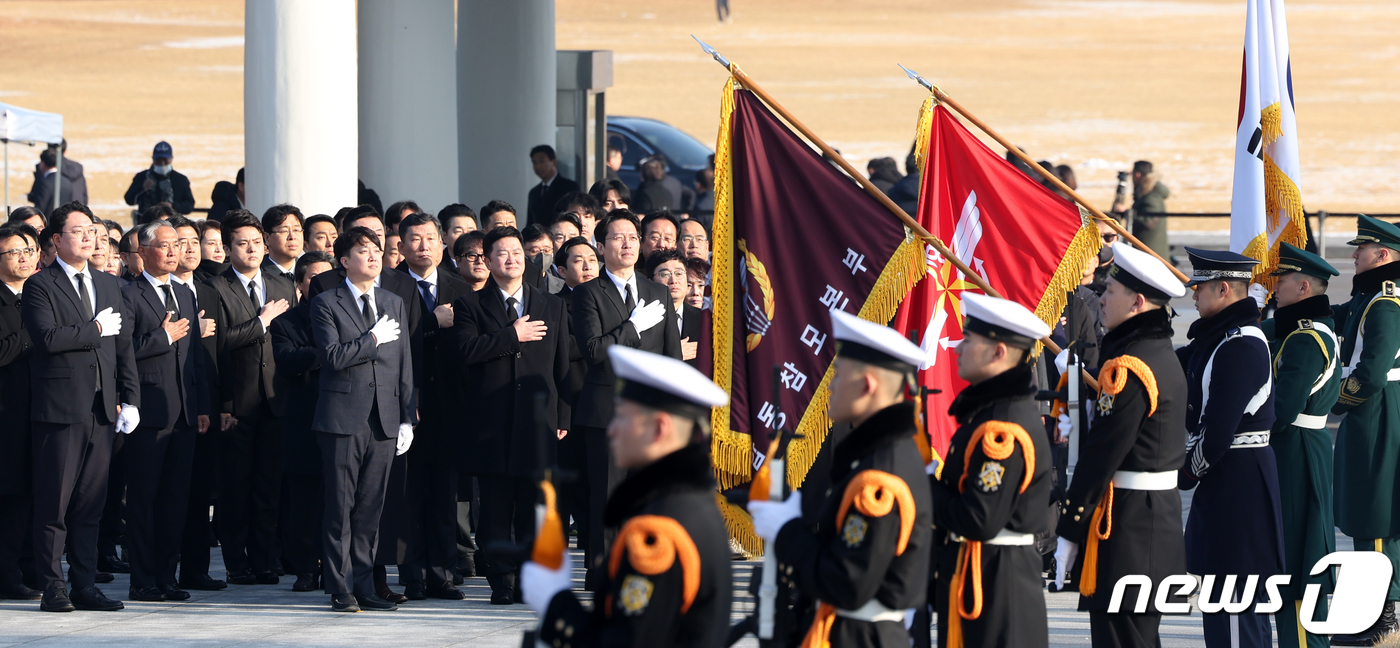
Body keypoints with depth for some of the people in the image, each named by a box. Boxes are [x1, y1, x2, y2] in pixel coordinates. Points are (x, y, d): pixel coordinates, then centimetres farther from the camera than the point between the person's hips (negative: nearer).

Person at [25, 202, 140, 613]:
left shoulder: (109, 286, 17)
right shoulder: (40, 287, -2)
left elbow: (123, 346, 15)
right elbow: (48, 338, -17)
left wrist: (130, 399, 6)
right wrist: (96, 329, -10)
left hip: (102, 409, 5)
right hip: (60, 408, -5)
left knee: (91, 501, 6)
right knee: (54, 501, -3)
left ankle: (85, 585, 10)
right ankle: (52, 587, 2)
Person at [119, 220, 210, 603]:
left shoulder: (185, 295, 19)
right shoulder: (129, 295, -4)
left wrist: (203, 406, 14)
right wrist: (164, 337, -12)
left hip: (184, 413, 7)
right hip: (150, 412, -7)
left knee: (176, 499, 7)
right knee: (144, 498, -3)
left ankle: (166, 577, 12)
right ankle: (143, 581, 0)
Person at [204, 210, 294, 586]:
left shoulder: (283, 288, 15)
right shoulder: (217, 289, -1)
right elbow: (220, 342, -13)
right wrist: (262, 322, -9)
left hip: (274, 400, 4)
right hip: (237, 403, -4)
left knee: (269, 484, 4)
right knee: (235, 487, -1)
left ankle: (264, 562, 9)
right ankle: (237, 564, 6)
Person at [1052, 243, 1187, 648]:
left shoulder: (1127, 367, -18)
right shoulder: (1164, 356, 12)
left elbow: (1101, 456, -19)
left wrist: (1068, 531, -15)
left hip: (1126, 523, -10)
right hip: (1161, 511, 10)